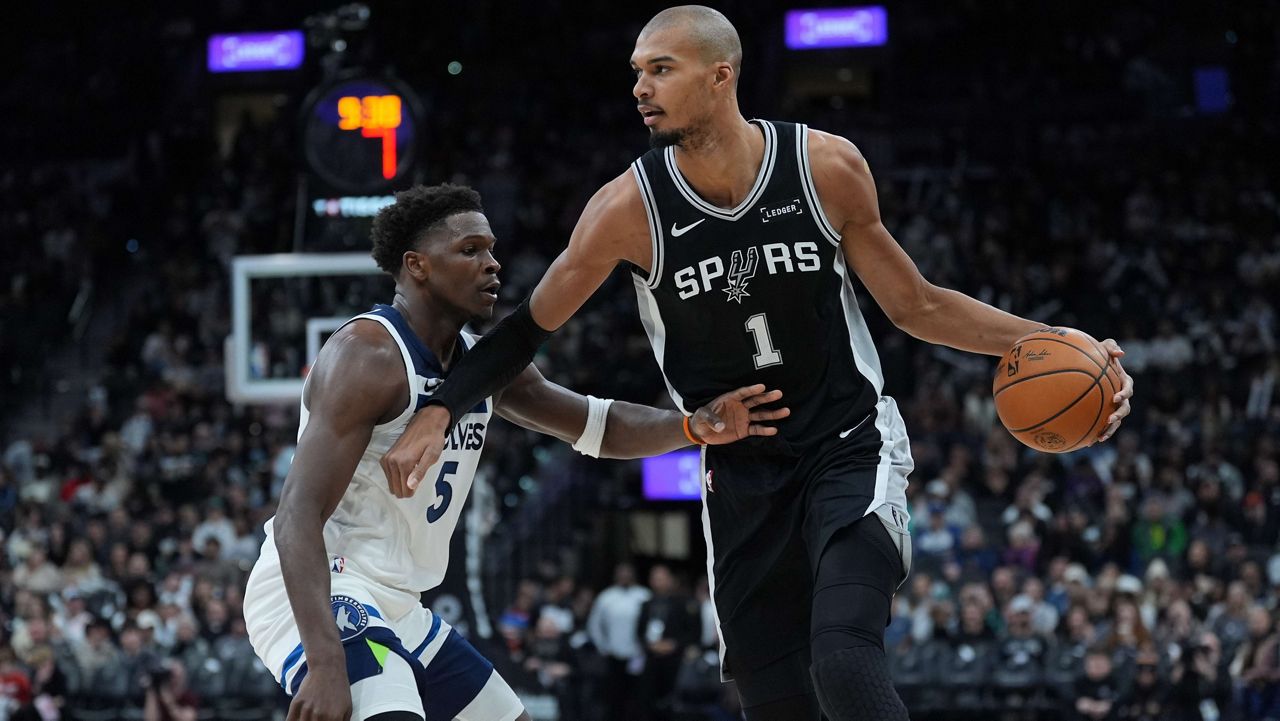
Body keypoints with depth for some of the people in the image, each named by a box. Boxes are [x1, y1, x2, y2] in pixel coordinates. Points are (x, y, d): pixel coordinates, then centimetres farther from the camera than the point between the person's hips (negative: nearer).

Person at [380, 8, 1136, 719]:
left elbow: (916, 305, 1)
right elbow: (529, 328, 0)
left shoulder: (827, 167, -11)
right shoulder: (630, 207, -12)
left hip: (852, 450, -2)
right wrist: (438, 414, -14)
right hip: (741, 476, 2)